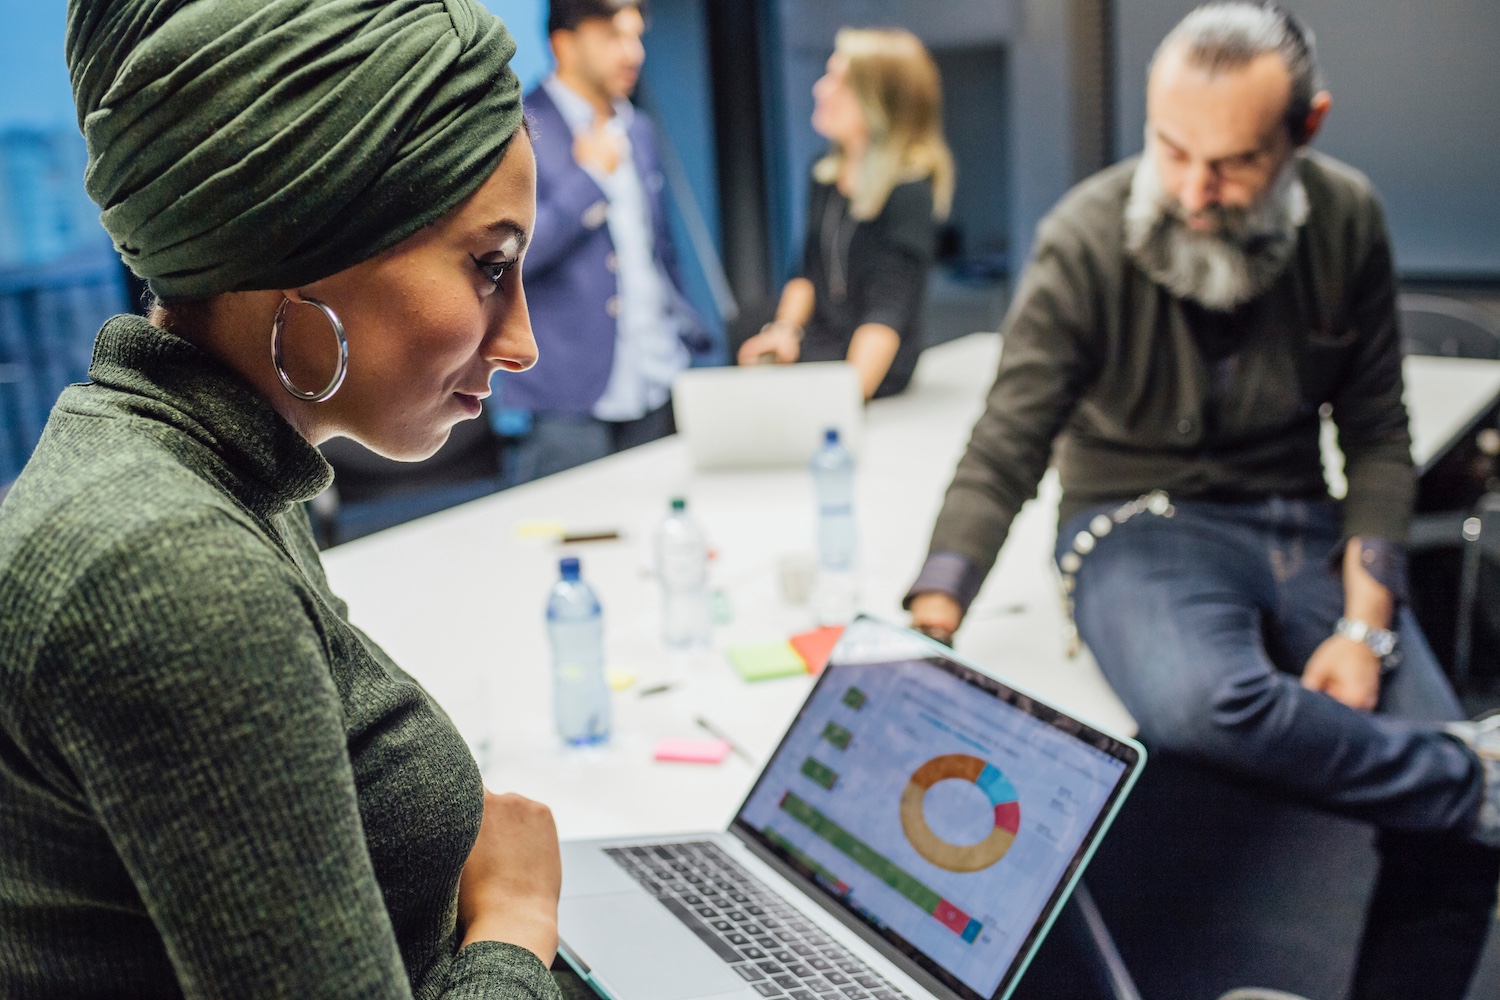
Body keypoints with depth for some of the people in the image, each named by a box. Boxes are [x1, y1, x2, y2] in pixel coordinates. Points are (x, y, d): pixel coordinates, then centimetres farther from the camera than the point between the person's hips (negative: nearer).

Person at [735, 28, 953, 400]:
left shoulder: (909, 191, -13)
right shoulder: (826, 175, 11)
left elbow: (887, 311, -18)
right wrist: (785, 328, -3)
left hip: (869, 359, -7)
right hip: (815, 342, 7)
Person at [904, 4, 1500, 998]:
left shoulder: (1346, 218, -3)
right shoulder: (1087, 244, -15)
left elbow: (1377, 438, 4)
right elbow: (1002, 458, -15)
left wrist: (1365, 625, -8)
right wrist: (927, 632, -28)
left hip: (1299, 521, 4)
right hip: (1140, 516, -3)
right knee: (1206, 701, -38)